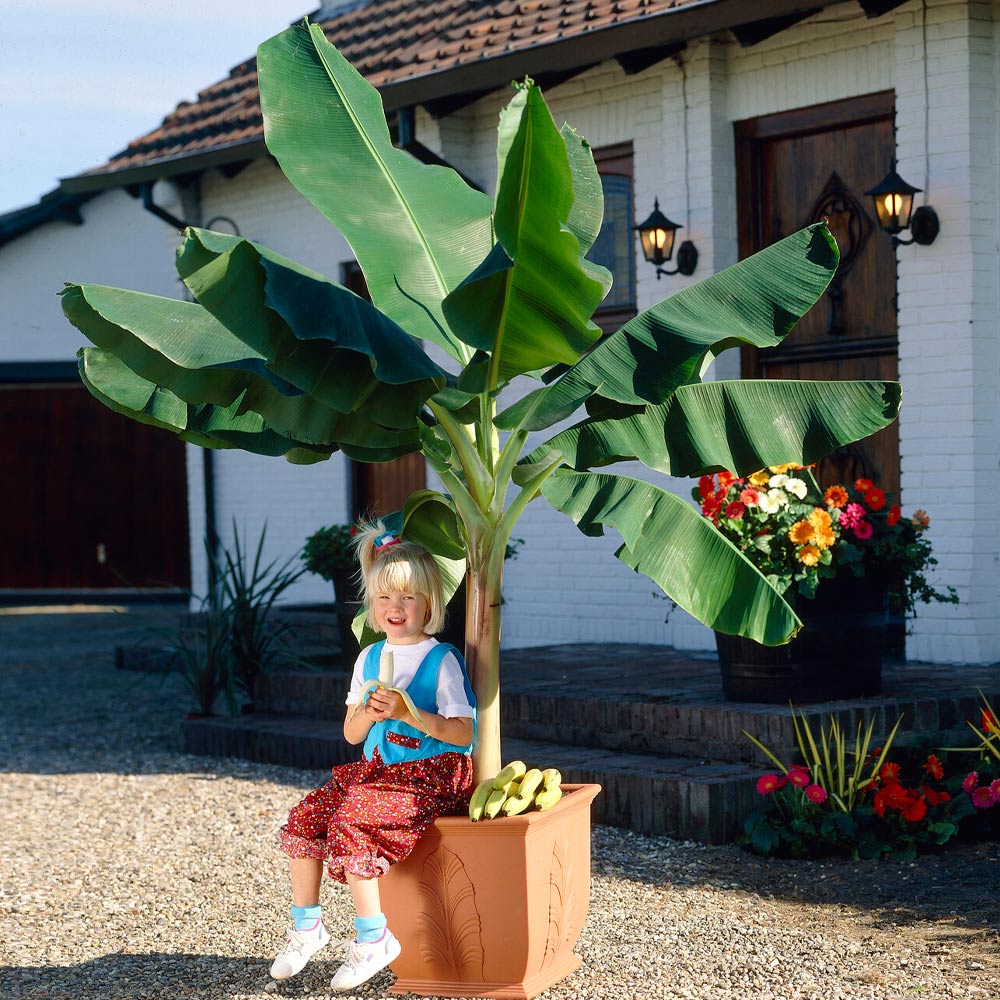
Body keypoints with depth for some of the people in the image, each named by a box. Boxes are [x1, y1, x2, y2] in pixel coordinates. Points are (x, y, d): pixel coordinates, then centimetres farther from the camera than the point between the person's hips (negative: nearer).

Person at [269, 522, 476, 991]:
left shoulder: (443, 660, -7)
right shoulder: (370, 658, 11)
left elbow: (464, 732, -13)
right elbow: (351, 734, 12)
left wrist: (407, 713, -22)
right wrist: (370, 713, -10)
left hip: (430, 775, -7)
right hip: (375, 770, 7)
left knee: (350, 824, -27)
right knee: (304, 817, -11)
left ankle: (373, 938, -16)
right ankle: (306, 925, 2)